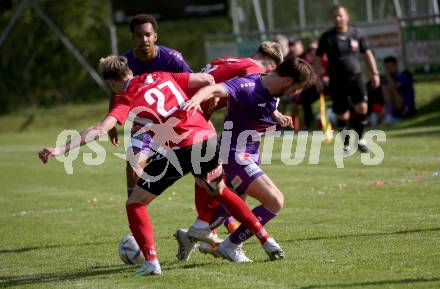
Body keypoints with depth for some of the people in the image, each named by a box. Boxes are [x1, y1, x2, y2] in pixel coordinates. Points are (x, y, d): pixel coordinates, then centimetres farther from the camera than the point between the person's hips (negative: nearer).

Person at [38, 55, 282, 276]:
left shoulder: (126, 100, 1)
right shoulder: (162, 77, 16)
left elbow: (101, 129, -15)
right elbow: (206, 80, 16)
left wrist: (61, 149, -19)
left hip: (179, 151, -6)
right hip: (207, 136, 6)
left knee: (135, 204, 8)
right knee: (219, 190, 33)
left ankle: (151, 260, -5)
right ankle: (265, 238, 31)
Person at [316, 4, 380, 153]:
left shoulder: (357, 33, 5)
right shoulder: (327, 37, 1)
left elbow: (367, 53, 13)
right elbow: (318, 58, 7)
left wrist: (374, 73, 9)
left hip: (355, 77, 1)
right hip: (336, 80, -1)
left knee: (361, 107, -18)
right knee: (342, 115, 0)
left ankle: (359, 138, 2)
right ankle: (346, 144, 17)